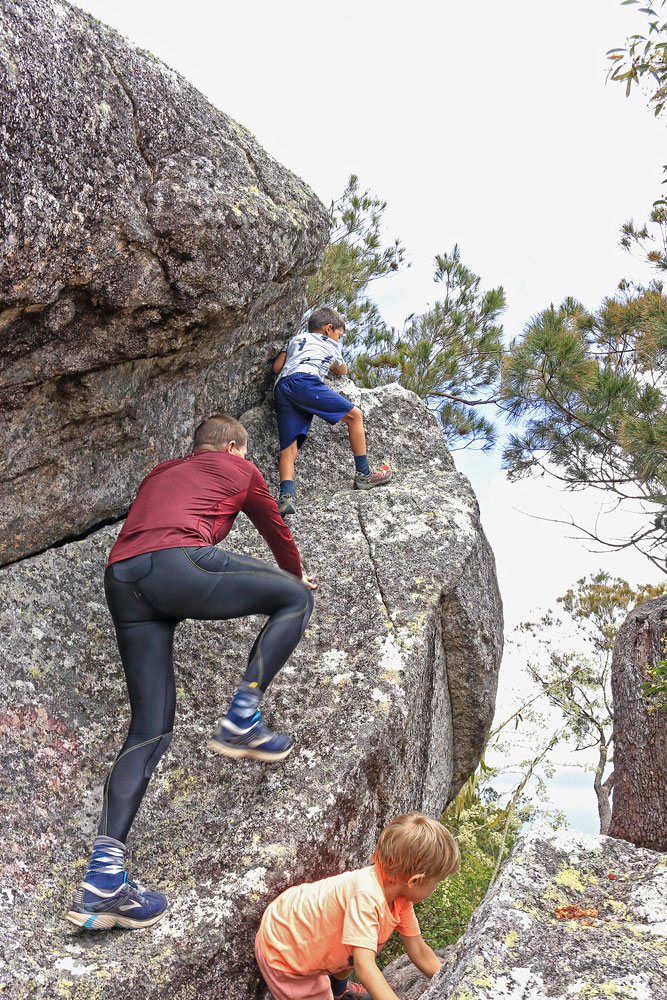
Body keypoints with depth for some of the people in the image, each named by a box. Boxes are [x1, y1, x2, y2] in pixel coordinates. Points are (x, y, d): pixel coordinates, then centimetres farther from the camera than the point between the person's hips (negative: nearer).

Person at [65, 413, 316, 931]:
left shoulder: (159, 474, 37)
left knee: (150, 729, 9)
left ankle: (103, 878, 1)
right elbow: (277, 529, 36)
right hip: (179, 562, -6)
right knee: (297, 598, 13)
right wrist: (296, 574, 56)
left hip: (120, 578, 6)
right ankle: (242, 719, 4)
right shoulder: (239, 470, 23)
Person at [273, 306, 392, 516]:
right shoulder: (331, 345, 28)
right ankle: (363, 475, 0)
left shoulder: (295, 340, 38)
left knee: (288, 448, -2)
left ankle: (285, 496, -22)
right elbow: (342, 371, 45)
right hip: (305, 381, -5)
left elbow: (276, 367, 28)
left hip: (281, 388, 6)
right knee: (354, 415, 3)